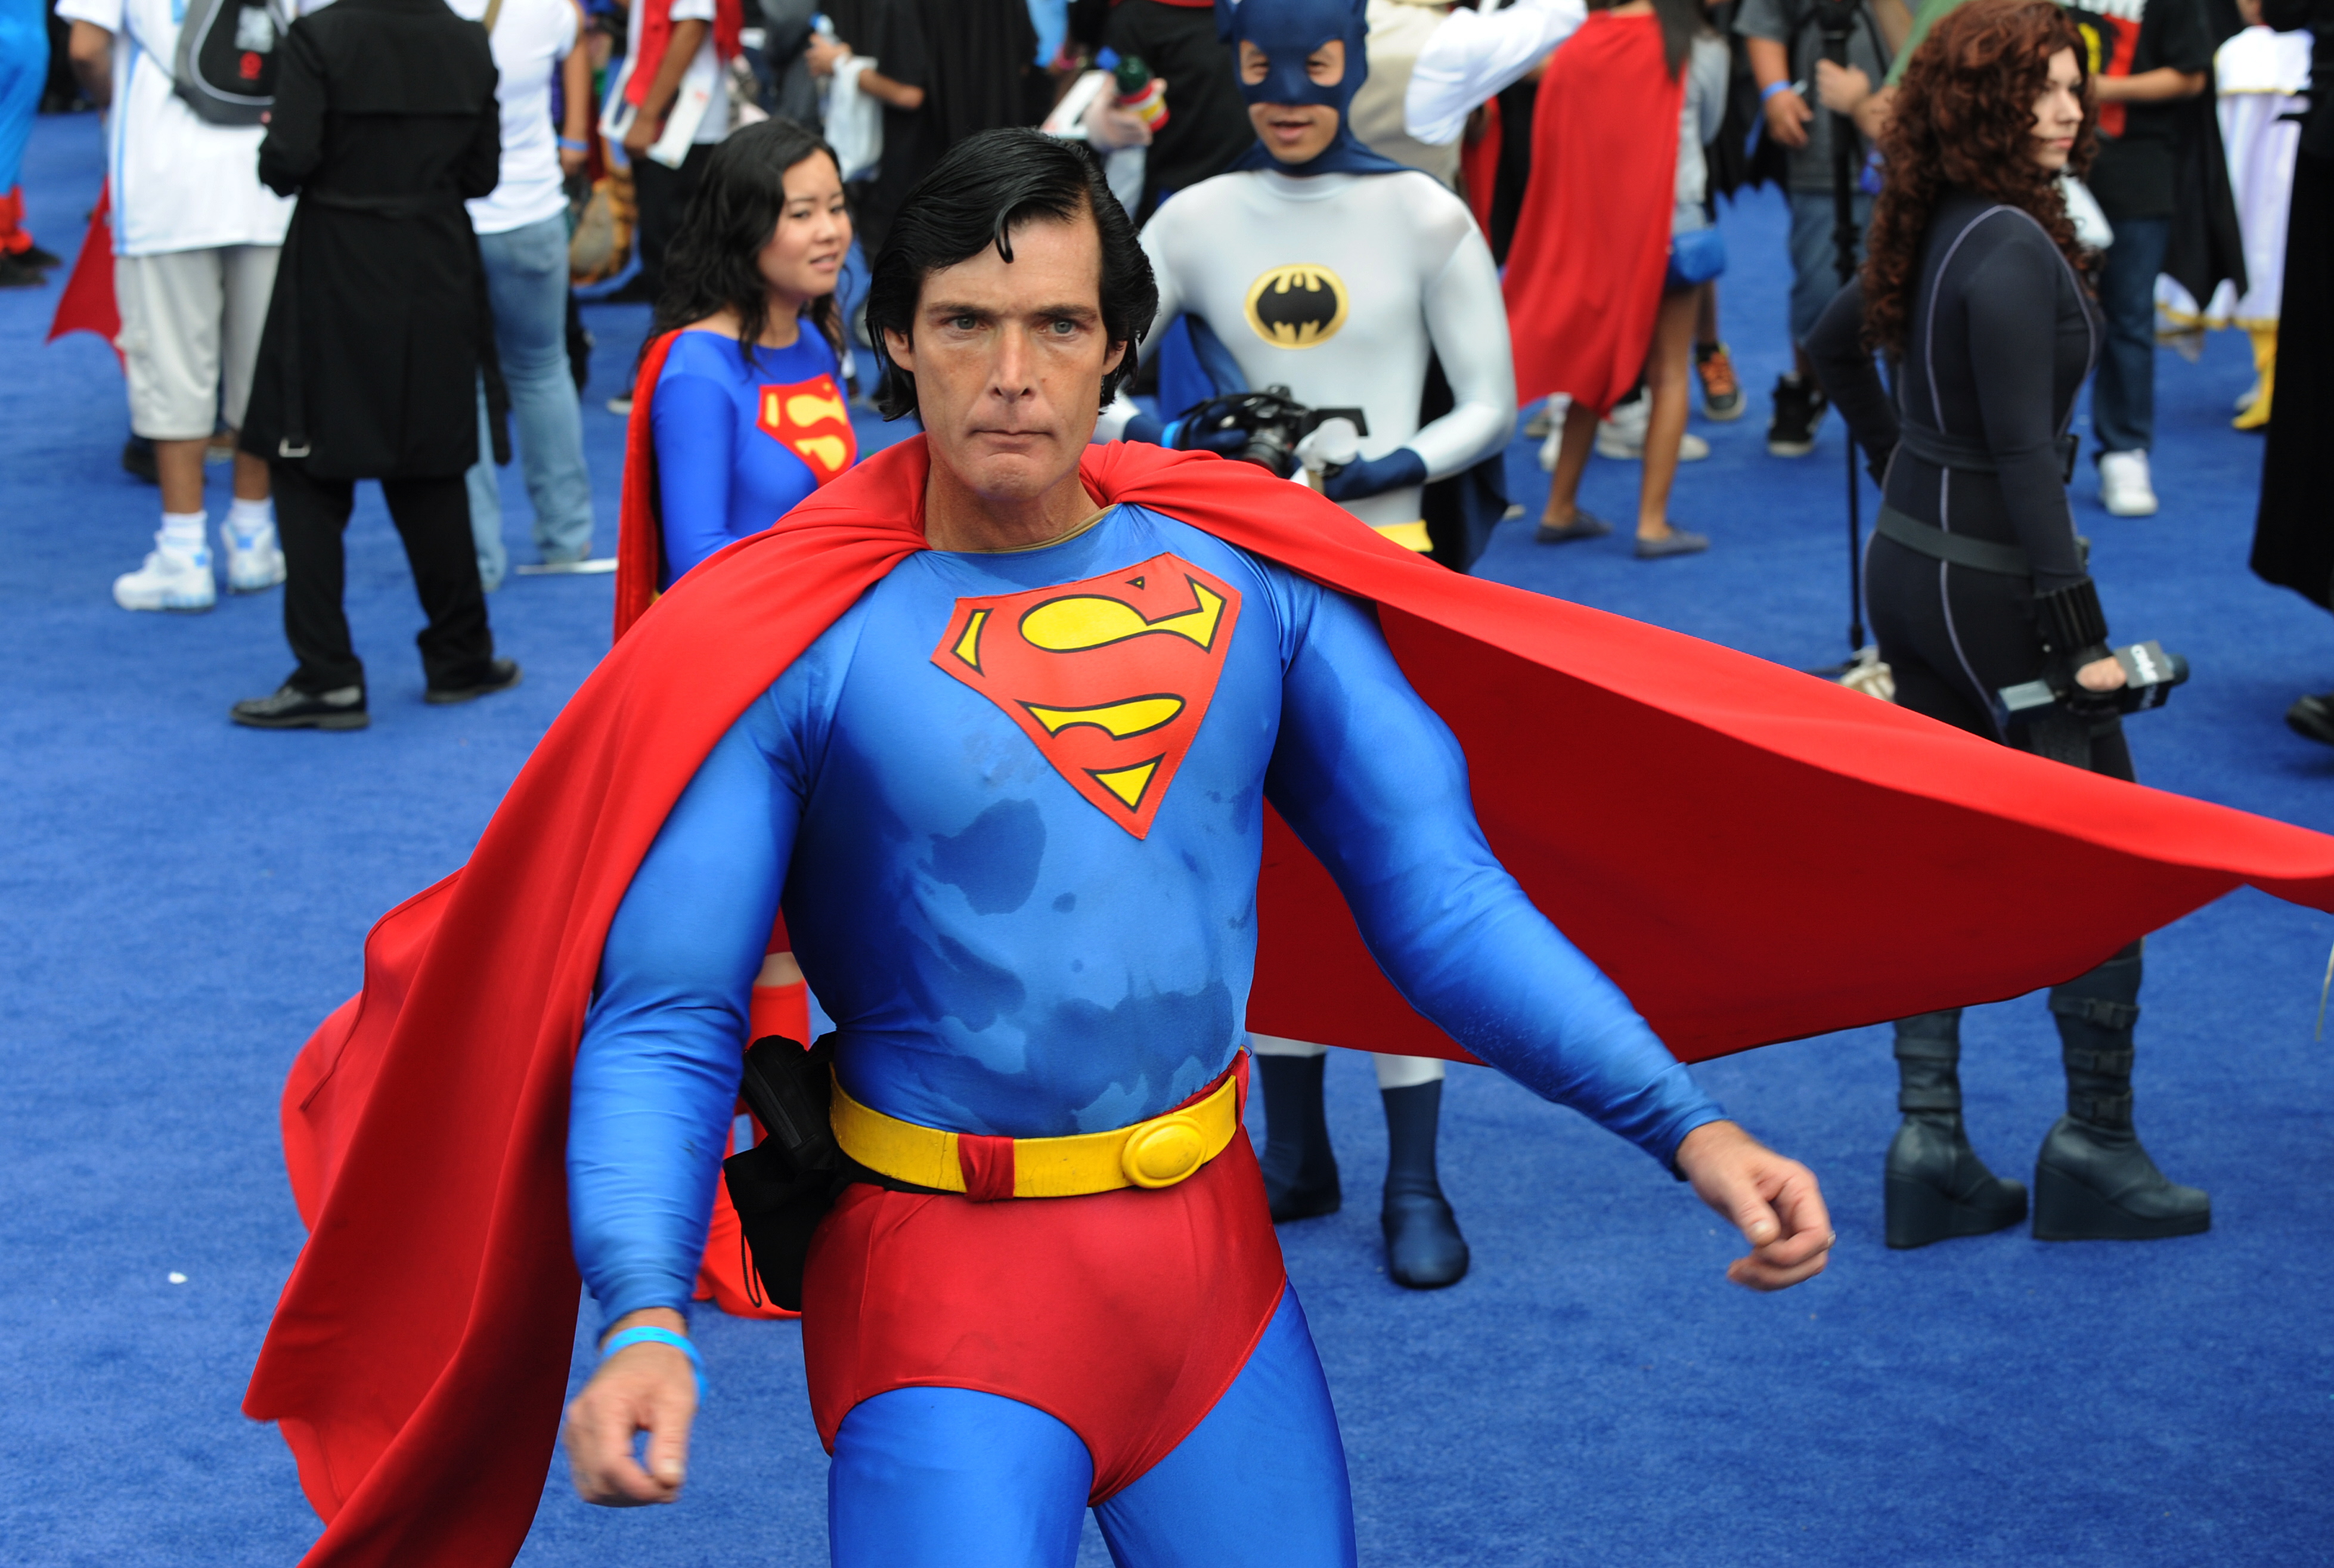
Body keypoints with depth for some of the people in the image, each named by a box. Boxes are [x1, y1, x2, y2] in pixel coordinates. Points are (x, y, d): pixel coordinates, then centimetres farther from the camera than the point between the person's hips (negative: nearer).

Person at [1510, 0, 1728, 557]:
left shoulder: (1576, 46, -1)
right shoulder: (1699, 51, -5)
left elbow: (1554, 140, 3)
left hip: (1589, 232, 4)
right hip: (1671, 227, -3)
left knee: (1590, 368, 16)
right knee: (1669, 372, 3)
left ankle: (1560, 510, 18)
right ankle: (1654, 524, 0)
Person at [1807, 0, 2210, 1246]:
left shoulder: (1932, 230, 7)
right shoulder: (2012, 248, -21)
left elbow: (1834, 347, 24)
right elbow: (2023, 455, -24)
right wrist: (2077, 635, -22)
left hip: (1909, 563, 9)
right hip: (1989, 582, -9)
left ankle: (1931, 1145, 15)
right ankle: (2095, 1148, 8)